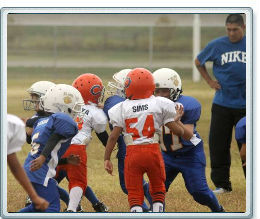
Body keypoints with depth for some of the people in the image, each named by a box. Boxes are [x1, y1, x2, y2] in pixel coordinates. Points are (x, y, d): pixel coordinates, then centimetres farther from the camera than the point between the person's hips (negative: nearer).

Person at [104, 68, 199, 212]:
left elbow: (114, 136, -1)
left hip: (132, 152, 0)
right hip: (153, 151, 1)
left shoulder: (122, 108, 1)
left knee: (134, 195, 6)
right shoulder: (160, 104, 2)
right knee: (158, 191, 20)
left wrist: (107, 158, 6)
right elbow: (177, 130, 3)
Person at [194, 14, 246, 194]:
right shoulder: (217, 45, 2)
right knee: (218, 145, 1)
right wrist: (210, 81, 9)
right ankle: (222, 184, 12)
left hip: (245, 105, -1)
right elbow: (199, 62, 18)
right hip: (222, 104, 1)